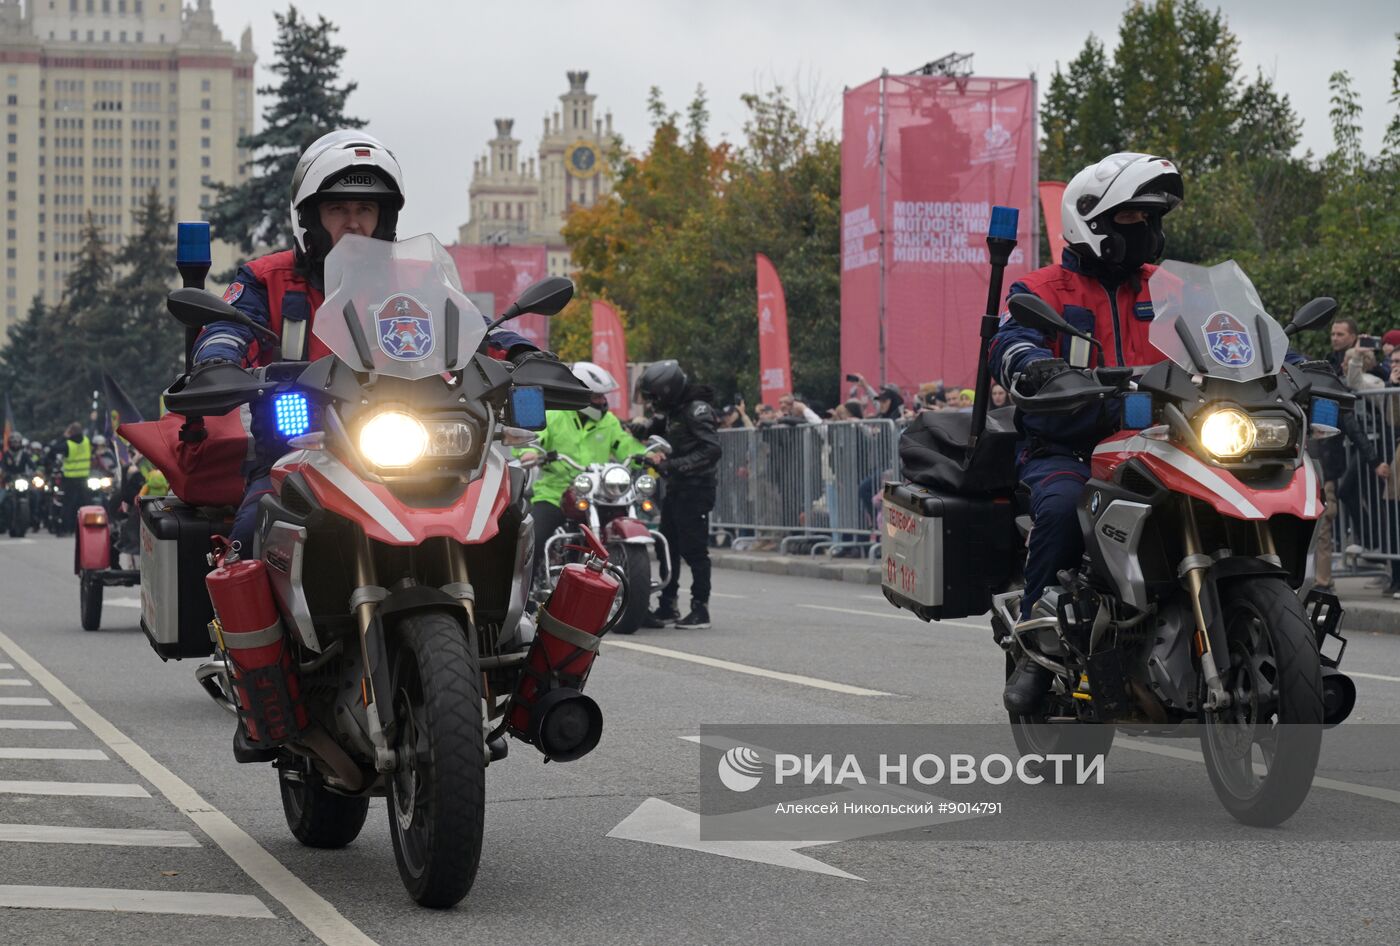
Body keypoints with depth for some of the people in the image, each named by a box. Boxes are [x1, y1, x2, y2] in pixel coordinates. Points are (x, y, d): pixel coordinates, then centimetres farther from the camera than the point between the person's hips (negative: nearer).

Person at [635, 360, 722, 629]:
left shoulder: (697, 409, -14)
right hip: (676, 489, 10)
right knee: (668, 548, 11)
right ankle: (667, 607, 18)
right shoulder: (673, 411, 16)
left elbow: (711, 450, -24)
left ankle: (700, 609, -1)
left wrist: (675, 465, -27)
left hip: (695, 489, -10)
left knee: (694, 549, -6)